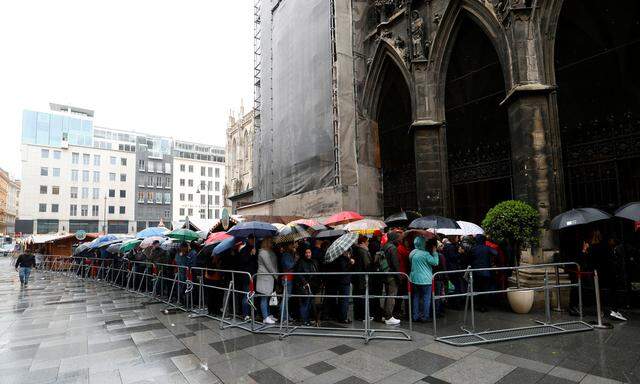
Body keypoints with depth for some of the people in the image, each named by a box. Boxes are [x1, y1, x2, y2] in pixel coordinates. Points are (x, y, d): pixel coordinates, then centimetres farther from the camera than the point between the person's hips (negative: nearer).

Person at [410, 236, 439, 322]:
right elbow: (435, 262, -12)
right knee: (426, 298, 6)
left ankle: (415, 316, 19)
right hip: (425, 279, -6)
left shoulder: (412, 253, 2)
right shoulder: (425, 254, -18)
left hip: (414, 279, 6)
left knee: (416, 297, 13)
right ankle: (425, 317, 11)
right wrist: (434, 252, -6)